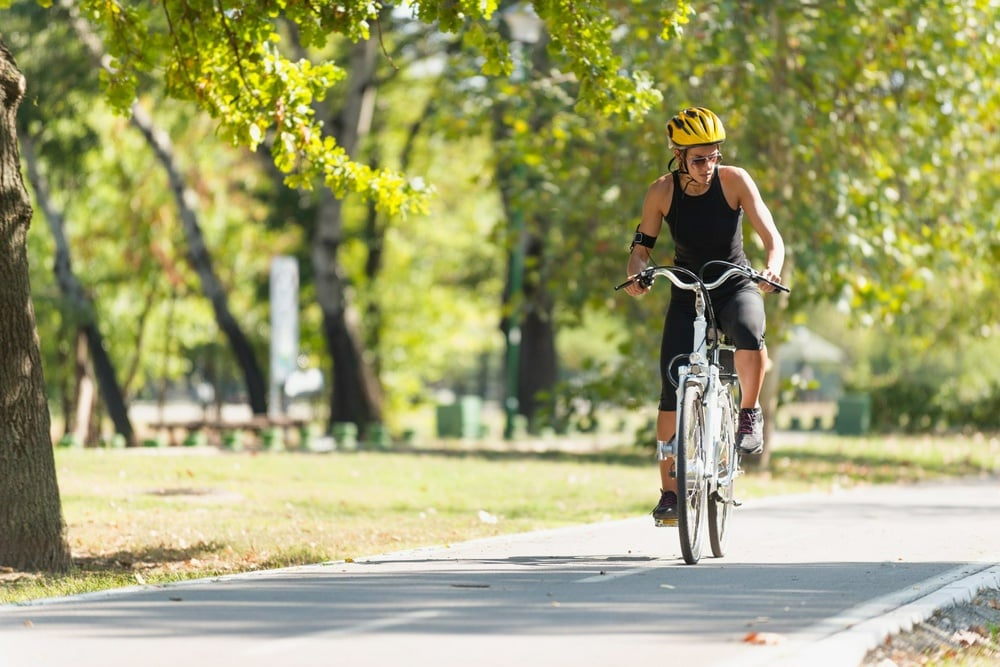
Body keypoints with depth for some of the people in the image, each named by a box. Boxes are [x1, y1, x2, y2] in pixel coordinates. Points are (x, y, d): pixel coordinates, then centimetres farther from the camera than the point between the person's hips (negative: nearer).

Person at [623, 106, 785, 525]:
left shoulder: (734, 181, -15)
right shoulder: (662, 192, -10)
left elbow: (772, 238, -18)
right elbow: (641, 247, -2)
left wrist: (772, 268, -39)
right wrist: (638, 274, -24)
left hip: (737, 287, -2)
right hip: (687, 293, 2)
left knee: (749, 333, -38)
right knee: (672, 391, -9)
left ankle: (750, 413, -13)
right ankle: (669, 491, 2)